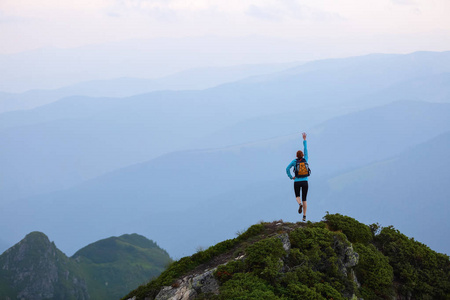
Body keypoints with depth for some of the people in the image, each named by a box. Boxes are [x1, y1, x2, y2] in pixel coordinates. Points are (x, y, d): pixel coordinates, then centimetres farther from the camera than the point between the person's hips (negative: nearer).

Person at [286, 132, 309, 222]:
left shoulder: (294, 161, -3)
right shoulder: (305, 160, 1)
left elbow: (287, 169, -11)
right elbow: (305, 149, 10)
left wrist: (291, 177, 2)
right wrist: (304, 139, 16)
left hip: (297, 182, -1)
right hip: (305, 182, 1)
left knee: (297, 197, 18)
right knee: (304, 199, 6)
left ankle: (300, 204, -19)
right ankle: (304, 216, -2)